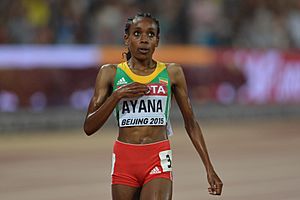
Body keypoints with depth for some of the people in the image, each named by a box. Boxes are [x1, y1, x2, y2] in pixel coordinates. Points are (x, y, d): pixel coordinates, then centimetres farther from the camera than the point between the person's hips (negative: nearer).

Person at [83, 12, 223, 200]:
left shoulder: (172, 72, 7)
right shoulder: (110, 73, 6)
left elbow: (191, 123, 14)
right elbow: (89, 127, 2)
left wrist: (209, 168, 10)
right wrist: (117, 95, -11)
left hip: (159, 159, -1)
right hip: (124, 159, 1)